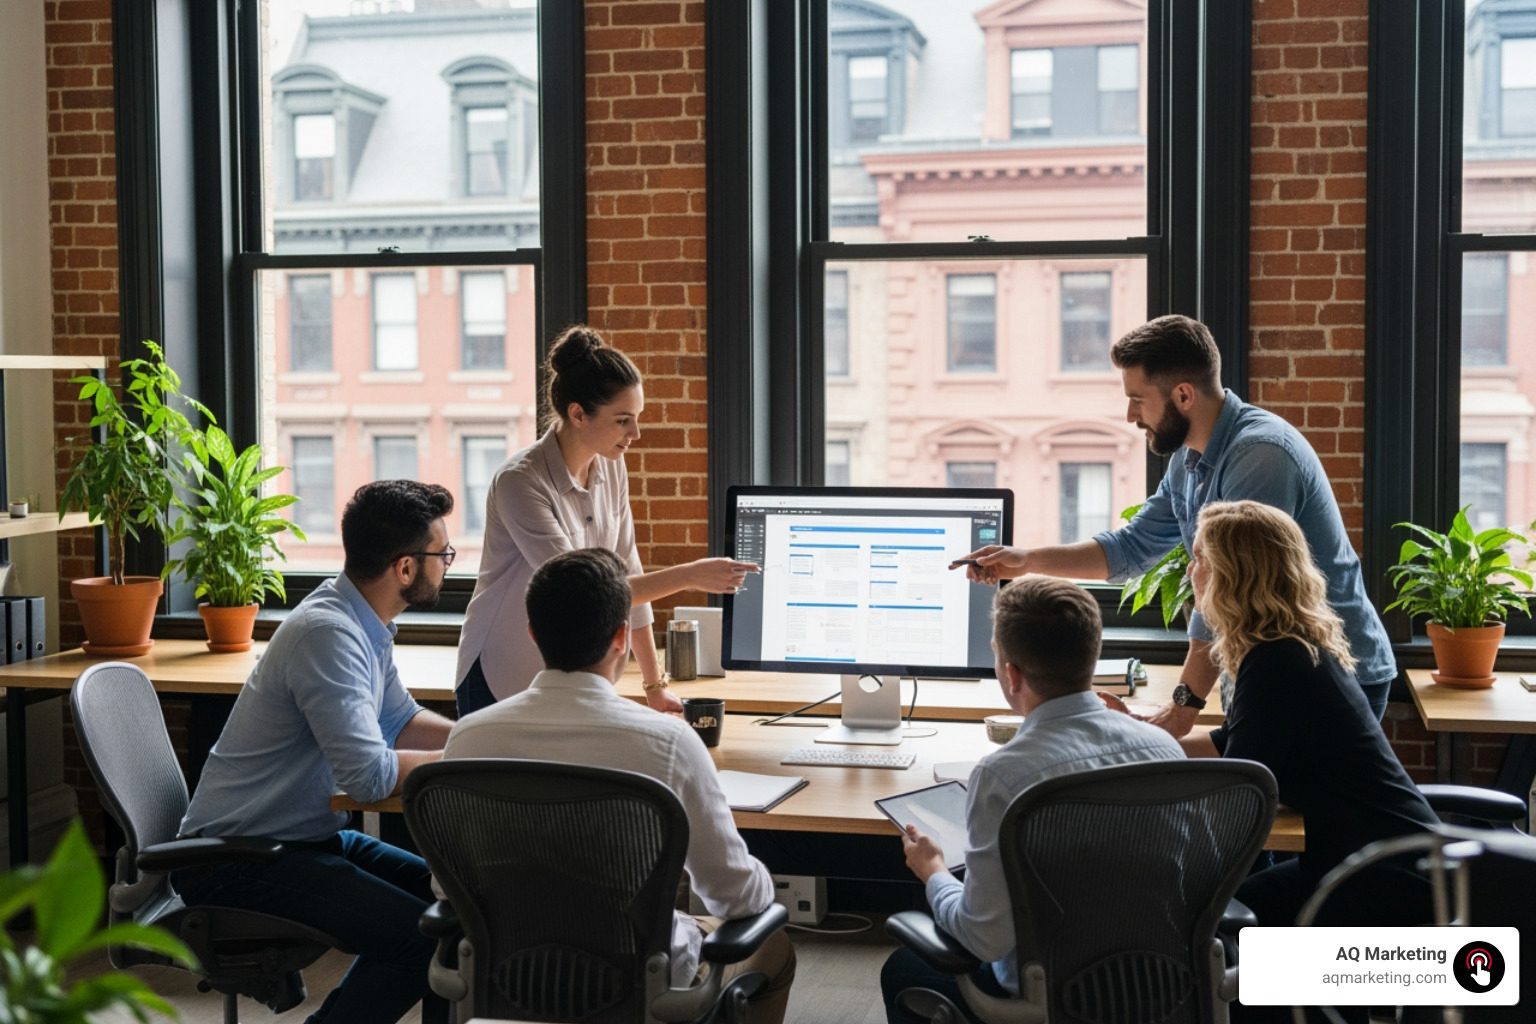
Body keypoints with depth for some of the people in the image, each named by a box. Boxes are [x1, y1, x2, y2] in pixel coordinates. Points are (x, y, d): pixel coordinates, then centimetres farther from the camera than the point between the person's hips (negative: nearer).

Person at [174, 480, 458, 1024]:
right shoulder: (328, 633, -24)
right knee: (421, 936, -23)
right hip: (236, 859, -10)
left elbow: (401, 722, 17)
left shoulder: (363, 623, 6)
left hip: (308, 836, 10)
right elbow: (369, 775, -28)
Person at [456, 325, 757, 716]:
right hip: (502, 683, -6)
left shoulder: (611, 469, 0)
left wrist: (655, 685, 6)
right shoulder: (520, 482, -22)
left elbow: (627, 575, 5)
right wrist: (688, 576, -30)